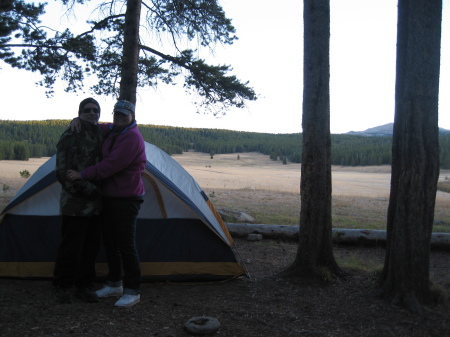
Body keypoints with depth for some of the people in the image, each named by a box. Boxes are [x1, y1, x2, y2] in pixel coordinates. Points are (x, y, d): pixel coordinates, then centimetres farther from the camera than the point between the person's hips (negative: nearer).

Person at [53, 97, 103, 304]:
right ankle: (61, 286, 19)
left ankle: (83, 286, 25)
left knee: (91, 246, 11)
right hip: (75, 204, -7)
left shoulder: (100, 136, 13)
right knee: (71, 246, 1)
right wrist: (87, 189, -15)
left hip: (95, 204, 7)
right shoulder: (71, 136, -9)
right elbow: (63, 172, -15)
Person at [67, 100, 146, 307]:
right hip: (109, 197, 9)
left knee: (126, 245, -6)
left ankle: (132, 292, 5)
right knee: (110, 242, 16)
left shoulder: (132, 137, -16)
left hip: (126, 199, -9)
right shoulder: (110, 131, 13)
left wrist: (83, 175, -19)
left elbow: (111, 165, -24)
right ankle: (114, 285, 30)